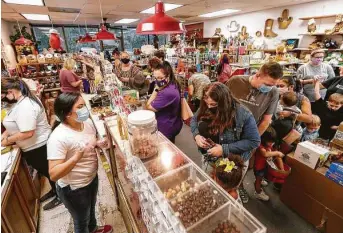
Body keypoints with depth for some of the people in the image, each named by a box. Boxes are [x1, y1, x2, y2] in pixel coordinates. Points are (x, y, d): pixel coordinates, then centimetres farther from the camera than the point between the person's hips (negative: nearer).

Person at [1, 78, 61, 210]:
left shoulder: (24, 107, -28)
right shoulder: (25, 100, 5)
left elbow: (27, 133, -31)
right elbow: (17, 123, 16)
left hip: (38, 147, -10)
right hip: (38, 145, 10)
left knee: (48, 172, 9)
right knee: (46, 171, 25)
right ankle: (54, 190, 45)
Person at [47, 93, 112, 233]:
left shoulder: (88, 123, -10)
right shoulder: (58, 138, -31)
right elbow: (54, 174, -30)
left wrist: (98, 144, -13)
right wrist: (77, 156, -43)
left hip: (92, 178, 7)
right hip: (74, 189, -7)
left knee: (91, 209, 34)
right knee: (81, 221, 21)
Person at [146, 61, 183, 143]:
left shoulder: (167, 93, -35)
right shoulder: (173, 85, -1)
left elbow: (149, 107, -22)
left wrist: (156, 89, -24)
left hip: (166, 128, -9)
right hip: (172, 125, 9)